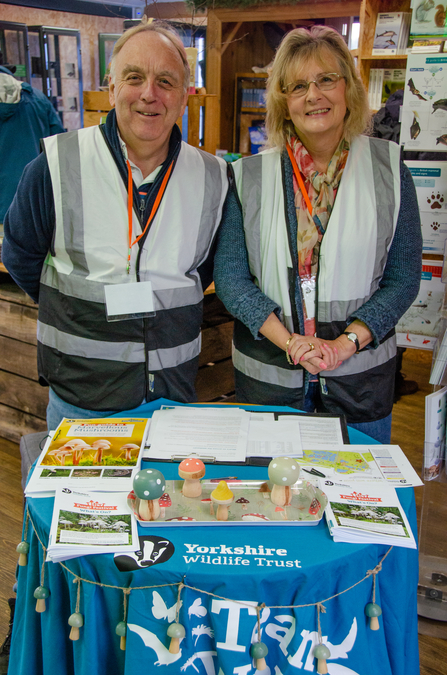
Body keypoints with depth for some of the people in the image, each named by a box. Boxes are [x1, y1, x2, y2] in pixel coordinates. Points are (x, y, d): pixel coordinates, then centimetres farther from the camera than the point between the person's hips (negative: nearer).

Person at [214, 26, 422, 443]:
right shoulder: (249, 175, -1)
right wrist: (289, 341, -15)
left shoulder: (387, 169, 0)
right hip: (268, 375, 0)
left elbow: (403, 277, -1)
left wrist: (345, 343, -14)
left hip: (360, 375, 1)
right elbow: (230, 276, -4)